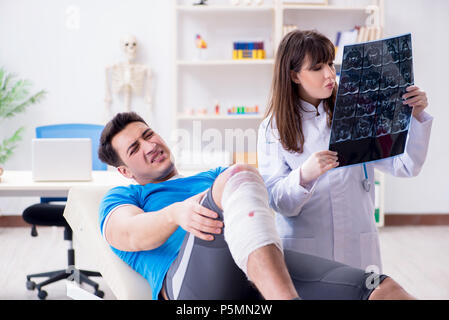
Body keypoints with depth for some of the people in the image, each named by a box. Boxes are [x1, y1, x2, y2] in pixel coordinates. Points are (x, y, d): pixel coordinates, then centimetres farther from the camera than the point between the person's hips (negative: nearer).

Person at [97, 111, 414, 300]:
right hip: (192, 282, -4)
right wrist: (176, 214, -22)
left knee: (382, 290, -19)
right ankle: (287, 299, -50)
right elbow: (128, 234, 0)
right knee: (238, 176, -30)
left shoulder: (214, 177, 39)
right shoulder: (121, 197, 25)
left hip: (266, 267, 5)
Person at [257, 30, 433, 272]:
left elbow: (405, 166, 2)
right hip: (302, 251, -2)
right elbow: (278, 202, -8)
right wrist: (304, 175, -26)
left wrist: (416, 115, -10)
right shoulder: (272, 129, 0)